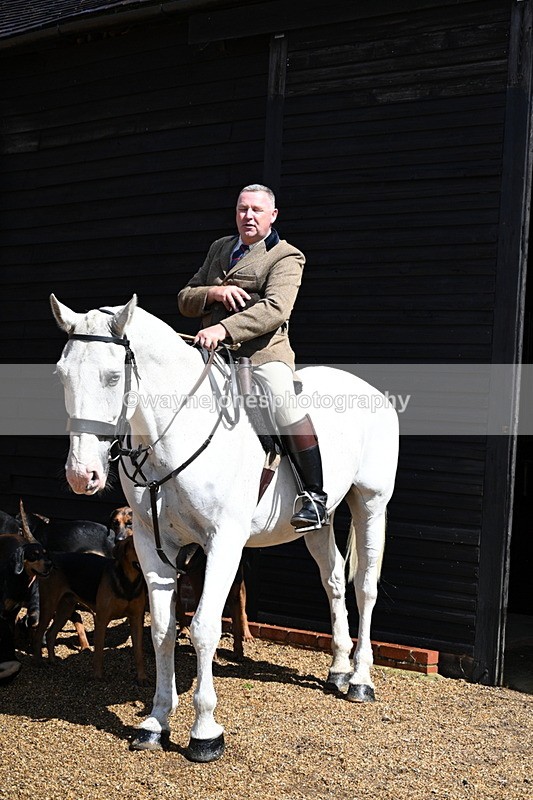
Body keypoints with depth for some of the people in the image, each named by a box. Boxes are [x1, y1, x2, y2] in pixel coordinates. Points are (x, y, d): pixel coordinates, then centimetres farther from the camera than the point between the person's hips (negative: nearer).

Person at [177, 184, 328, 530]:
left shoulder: (286, 257, 1)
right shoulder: (219, 248, 21)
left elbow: (275, 309, -17)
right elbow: (185, 299, 17)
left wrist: (224, 328, -30)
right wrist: (214, 293, -6)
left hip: (263, 352, -7)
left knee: (282, 398, -31)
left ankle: (315, 496, -23)